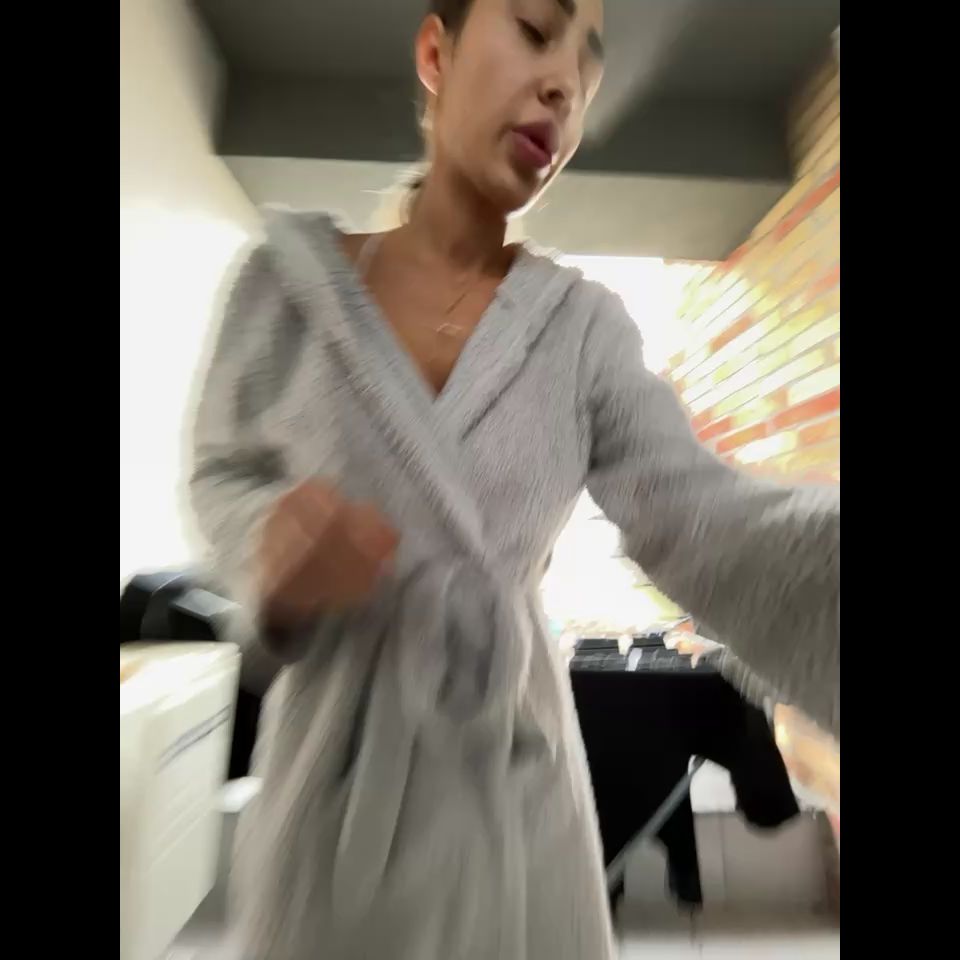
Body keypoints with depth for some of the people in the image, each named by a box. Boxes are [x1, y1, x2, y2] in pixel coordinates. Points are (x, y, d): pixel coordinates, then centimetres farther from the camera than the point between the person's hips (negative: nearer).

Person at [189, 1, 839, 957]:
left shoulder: (585, 326, -7)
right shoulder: (291, 272, -5)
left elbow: (699, 521, -18)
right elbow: (224, 471, 2)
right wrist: (271, 543, -22)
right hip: (326, 760, 1)